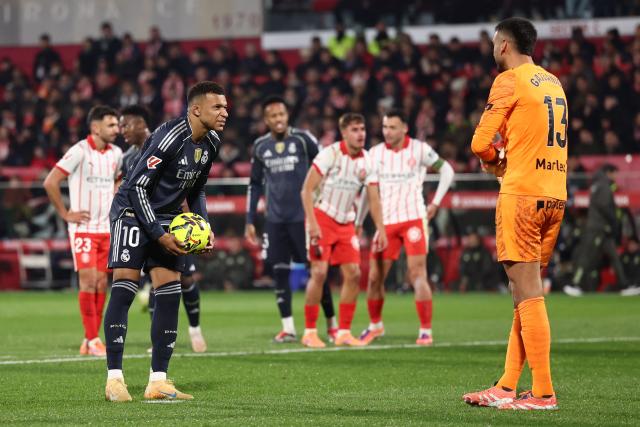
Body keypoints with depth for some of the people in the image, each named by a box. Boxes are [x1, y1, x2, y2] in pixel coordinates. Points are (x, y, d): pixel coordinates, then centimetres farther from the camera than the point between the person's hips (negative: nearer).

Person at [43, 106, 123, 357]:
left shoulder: (116, 153, 8)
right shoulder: (80, 151, -12)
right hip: (83, 228, -6)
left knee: (101, 283, 4)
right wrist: (65, 214, -10)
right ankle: (92, 340, -7)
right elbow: (50, 182, -14)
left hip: (106, 229, 6)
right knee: (88, 281, -10)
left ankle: (91, 341, 10)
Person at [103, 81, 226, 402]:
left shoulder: (211, 144, 3)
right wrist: (159, 234, -22)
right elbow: (137, 186, -21)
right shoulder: (169, 137, -23)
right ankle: (114, 379, -10)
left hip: (168, 218, 8)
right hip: (133, 211, -8)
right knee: (125, 288, -13)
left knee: (170, 293, -2)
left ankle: (158, 381, 1)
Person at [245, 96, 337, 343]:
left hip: (303, 217, -3)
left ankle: (331, 324, 10)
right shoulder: (261, 146, 8)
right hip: (275, 220, 4)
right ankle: (288, 328, 6)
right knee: (279, 272, 0)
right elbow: (255, 184, 16)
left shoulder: (303, 139, -4)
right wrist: (249, 221, 13)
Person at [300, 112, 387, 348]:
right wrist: (312, 223, -22)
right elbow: (307, 189, -15)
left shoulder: (367, 162, 2)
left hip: (345, 223, 6)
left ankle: (343, 332, 6)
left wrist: (380, 229, -2)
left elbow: (374, 198, 7)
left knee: (354, 274, -1)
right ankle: (309, 332, -5)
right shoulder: (330, 154, -14)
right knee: (319, 272, -14)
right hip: (322, 218, -6)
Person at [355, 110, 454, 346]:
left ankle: (426, 331, -6)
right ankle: (375, 325, 25)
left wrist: (435, 203, 0)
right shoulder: (375, 153, 6)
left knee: (417, 275, -12)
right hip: (386, 222, 3)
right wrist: (358, 222, 16)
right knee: (375, 277, 4)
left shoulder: (419, 149, -3)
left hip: (414, 219, -3)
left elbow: (447, 171, 7)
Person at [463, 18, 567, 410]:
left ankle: (543, 392, -11)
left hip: (522, 195, -8)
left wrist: (496, 162, 11)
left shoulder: (510, 81, -7)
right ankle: (508, 387, 14)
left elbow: (481, 143, -9)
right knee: (527, 292, 11)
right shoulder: (553, 83, 17)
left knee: (528, 293, -8)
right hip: (555, 197, 8)